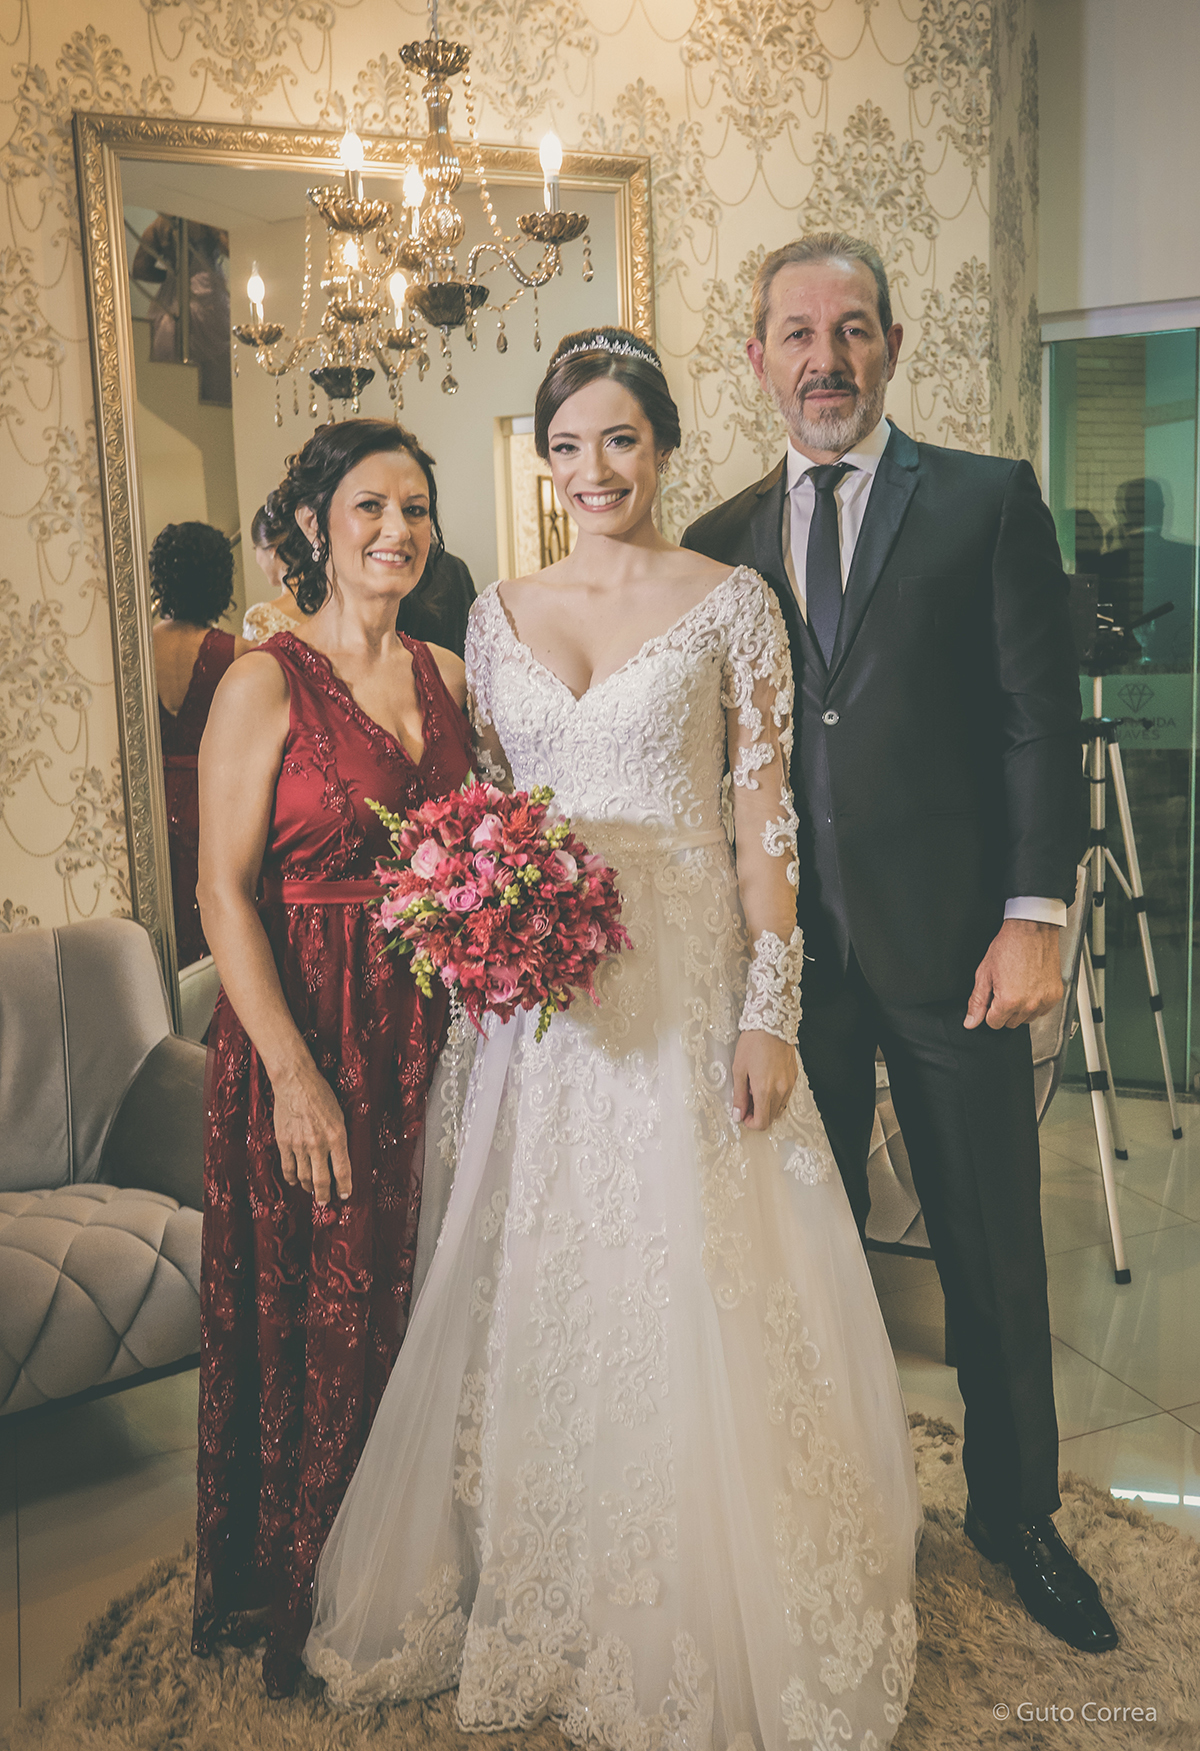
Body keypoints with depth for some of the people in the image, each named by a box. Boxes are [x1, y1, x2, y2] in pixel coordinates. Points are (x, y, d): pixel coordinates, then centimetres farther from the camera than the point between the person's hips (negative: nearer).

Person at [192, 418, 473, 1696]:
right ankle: (306, 1594, 32)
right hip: (310, 1039, -5)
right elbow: (224, 893, -12)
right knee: (321, 1318, 7)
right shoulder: (266, 682, -8)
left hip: (436, 1034, 5)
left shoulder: (447, 677, 8)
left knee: (425, 1301, 15)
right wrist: (293, 1074, -17)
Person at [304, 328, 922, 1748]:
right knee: (545, 1299, 11)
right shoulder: (498, 614, 9)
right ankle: (555, 1609, 34)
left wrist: (769, 1014, -9)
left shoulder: (731, 602, -1)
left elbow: (765, 820, -4)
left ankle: (708, 1633, 28)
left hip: (690, 988, -3)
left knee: (694, 1297, 4)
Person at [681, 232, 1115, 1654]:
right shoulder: (719, 545, 8)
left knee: (993, 1249, 11)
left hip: (950, 946, -2)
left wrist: (1034, 917, -12)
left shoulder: (990, 501, 0)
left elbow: (1041, 720, -4)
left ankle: (1015, 1512, 35)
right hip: (791, 953, 3)